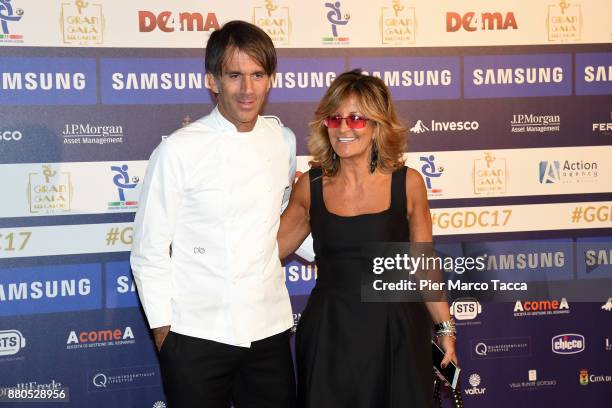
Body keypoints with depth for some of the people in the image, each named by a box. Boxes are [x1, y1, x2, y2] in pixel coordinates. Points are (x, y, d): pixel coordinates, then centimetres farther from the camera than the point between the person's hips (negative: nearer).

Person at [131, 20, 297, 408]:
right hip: (196, 334, -4)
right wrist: (162, 328, -4)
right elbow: (149, 251, -5)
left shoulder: (285, 142, 2)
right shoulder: (179, 150, -10)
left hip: (270, 328, 4)